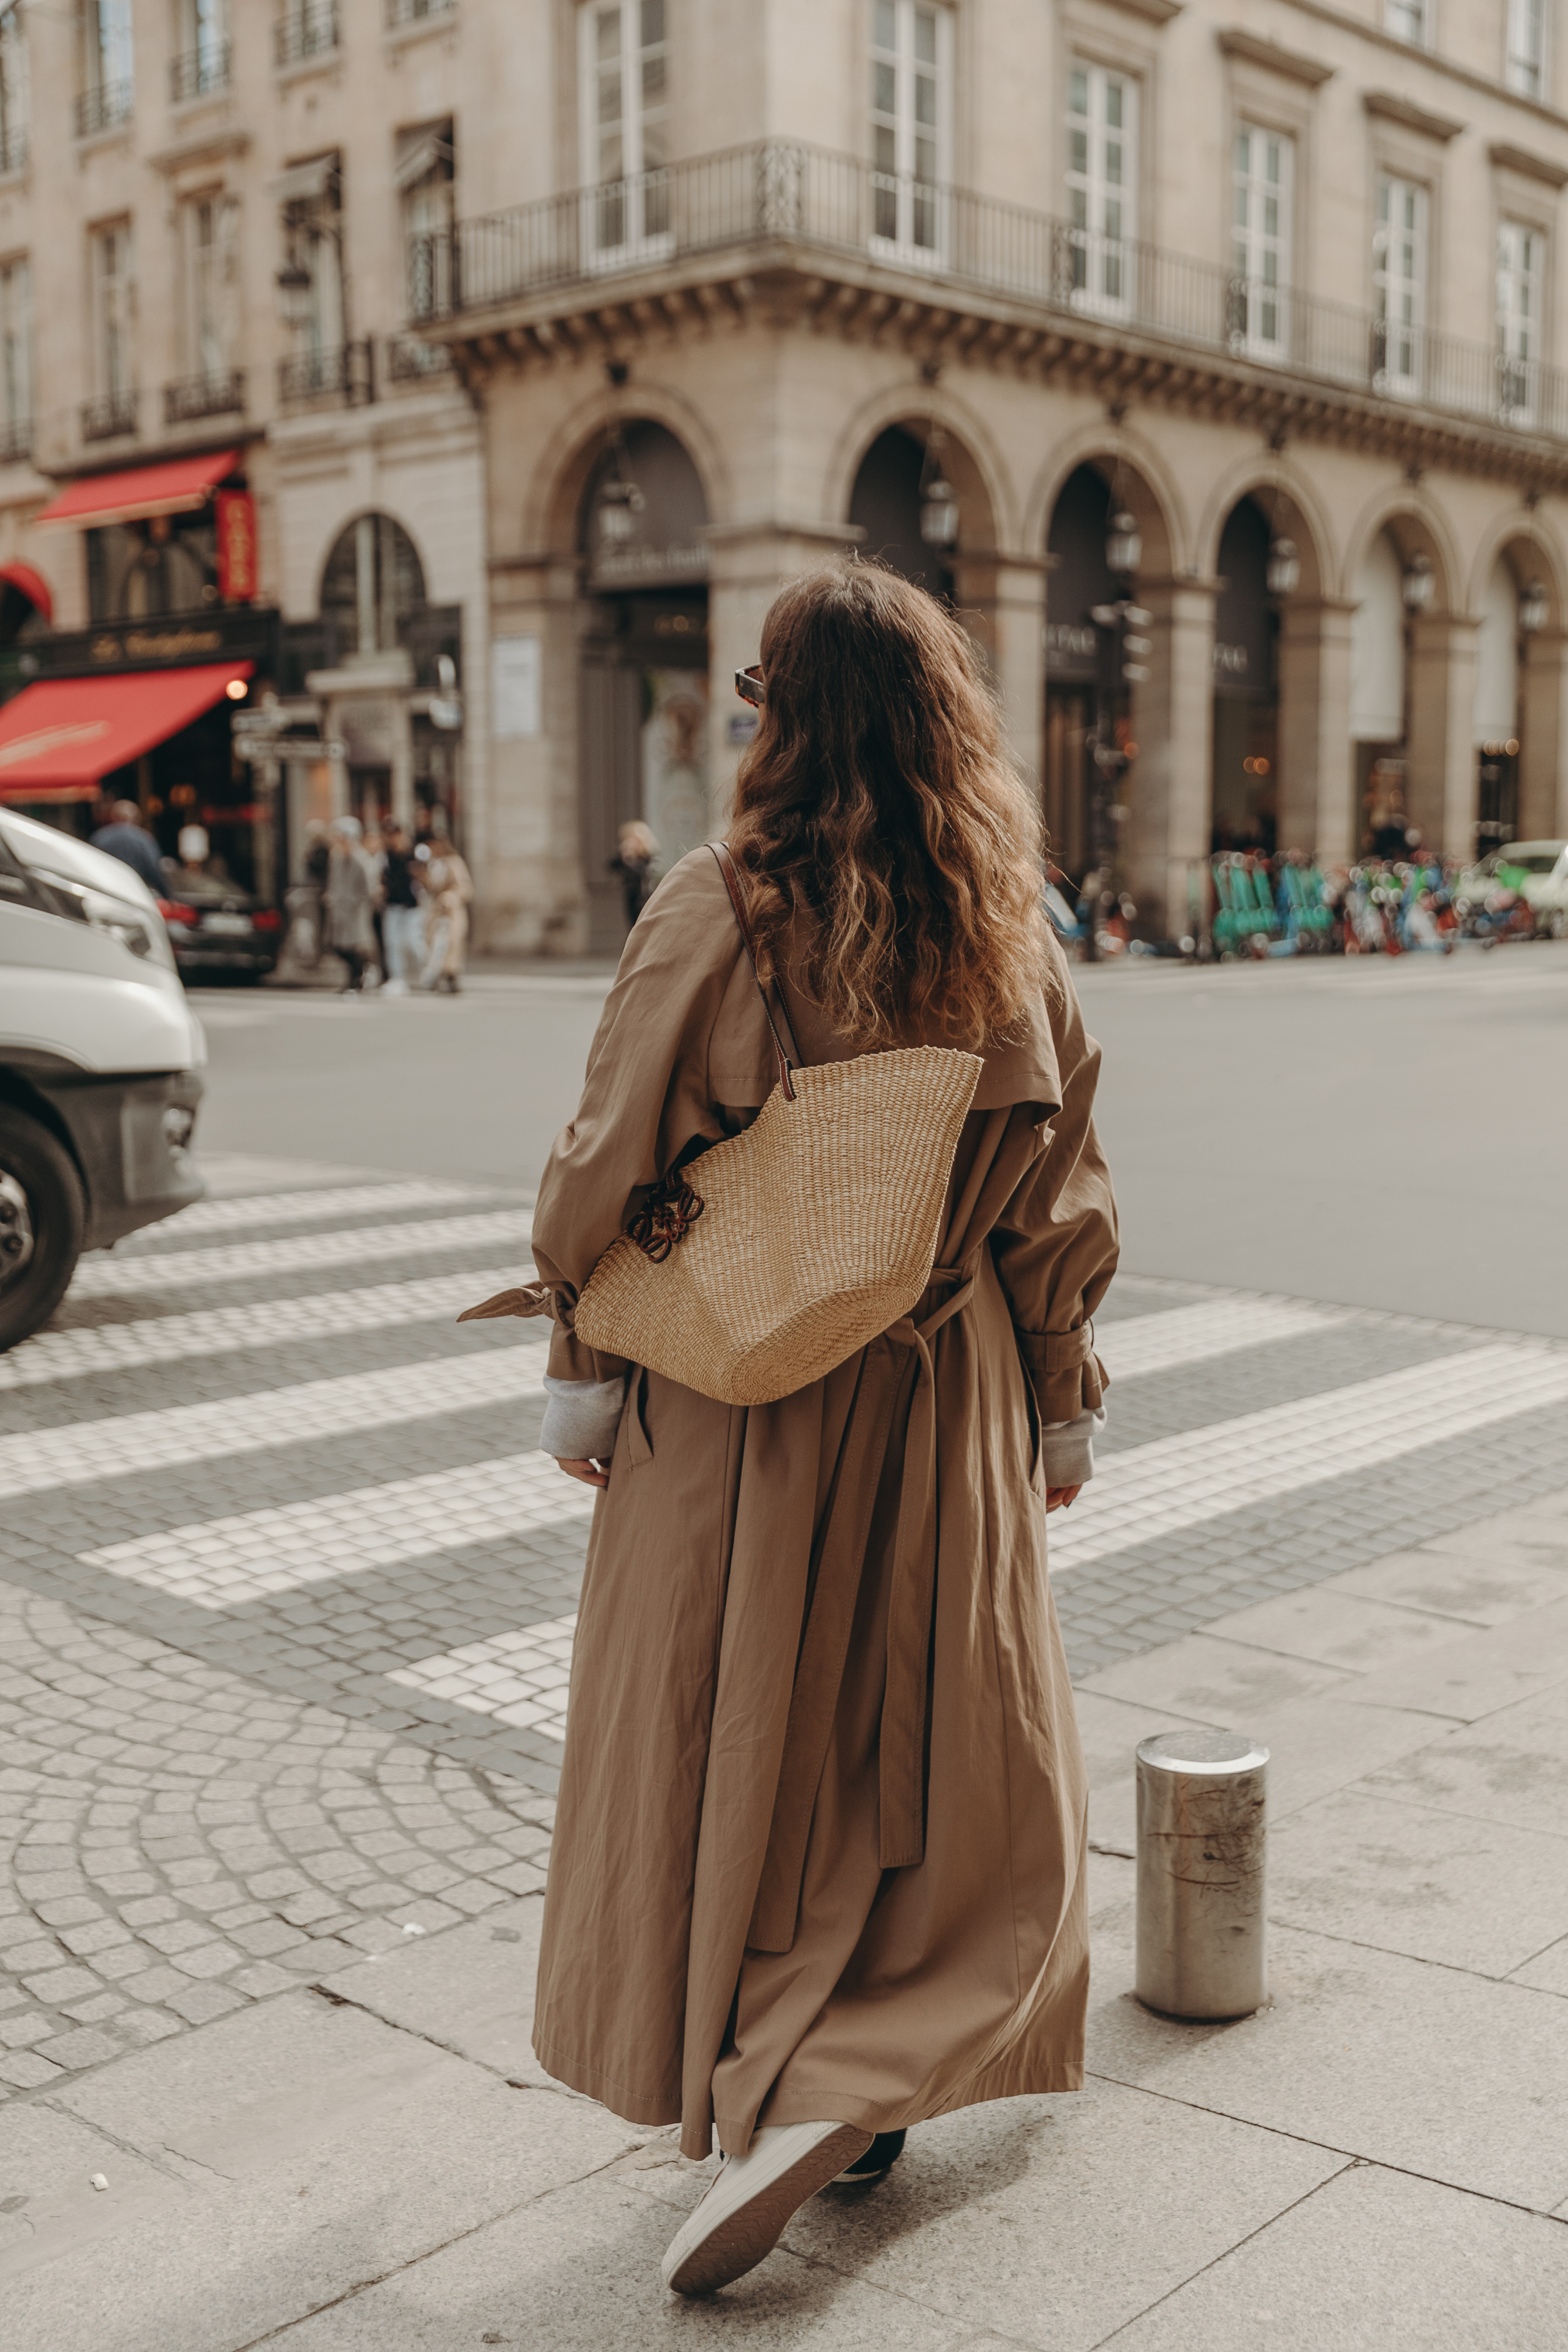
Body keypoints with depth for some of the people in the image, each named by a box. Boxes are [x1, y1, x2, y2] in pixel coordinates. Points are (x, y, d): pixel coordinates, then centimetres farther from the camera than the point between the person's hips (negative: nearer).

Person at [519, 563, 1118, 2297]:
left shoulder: (714, 915, -13)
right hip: (938, 1409, 2)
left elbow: (609, 1168, -10)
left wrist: (579, 1369, 2)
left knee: (731, 1744, 14)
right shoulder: (1010, 934, -4)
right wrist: (1060, 1401, 12)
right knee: (941, 1750, 17)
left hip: (730, 1399, -2)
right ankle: (853, 2085, 11)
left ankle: (761, 2093, 25)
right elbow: (1059, 1201, 1)